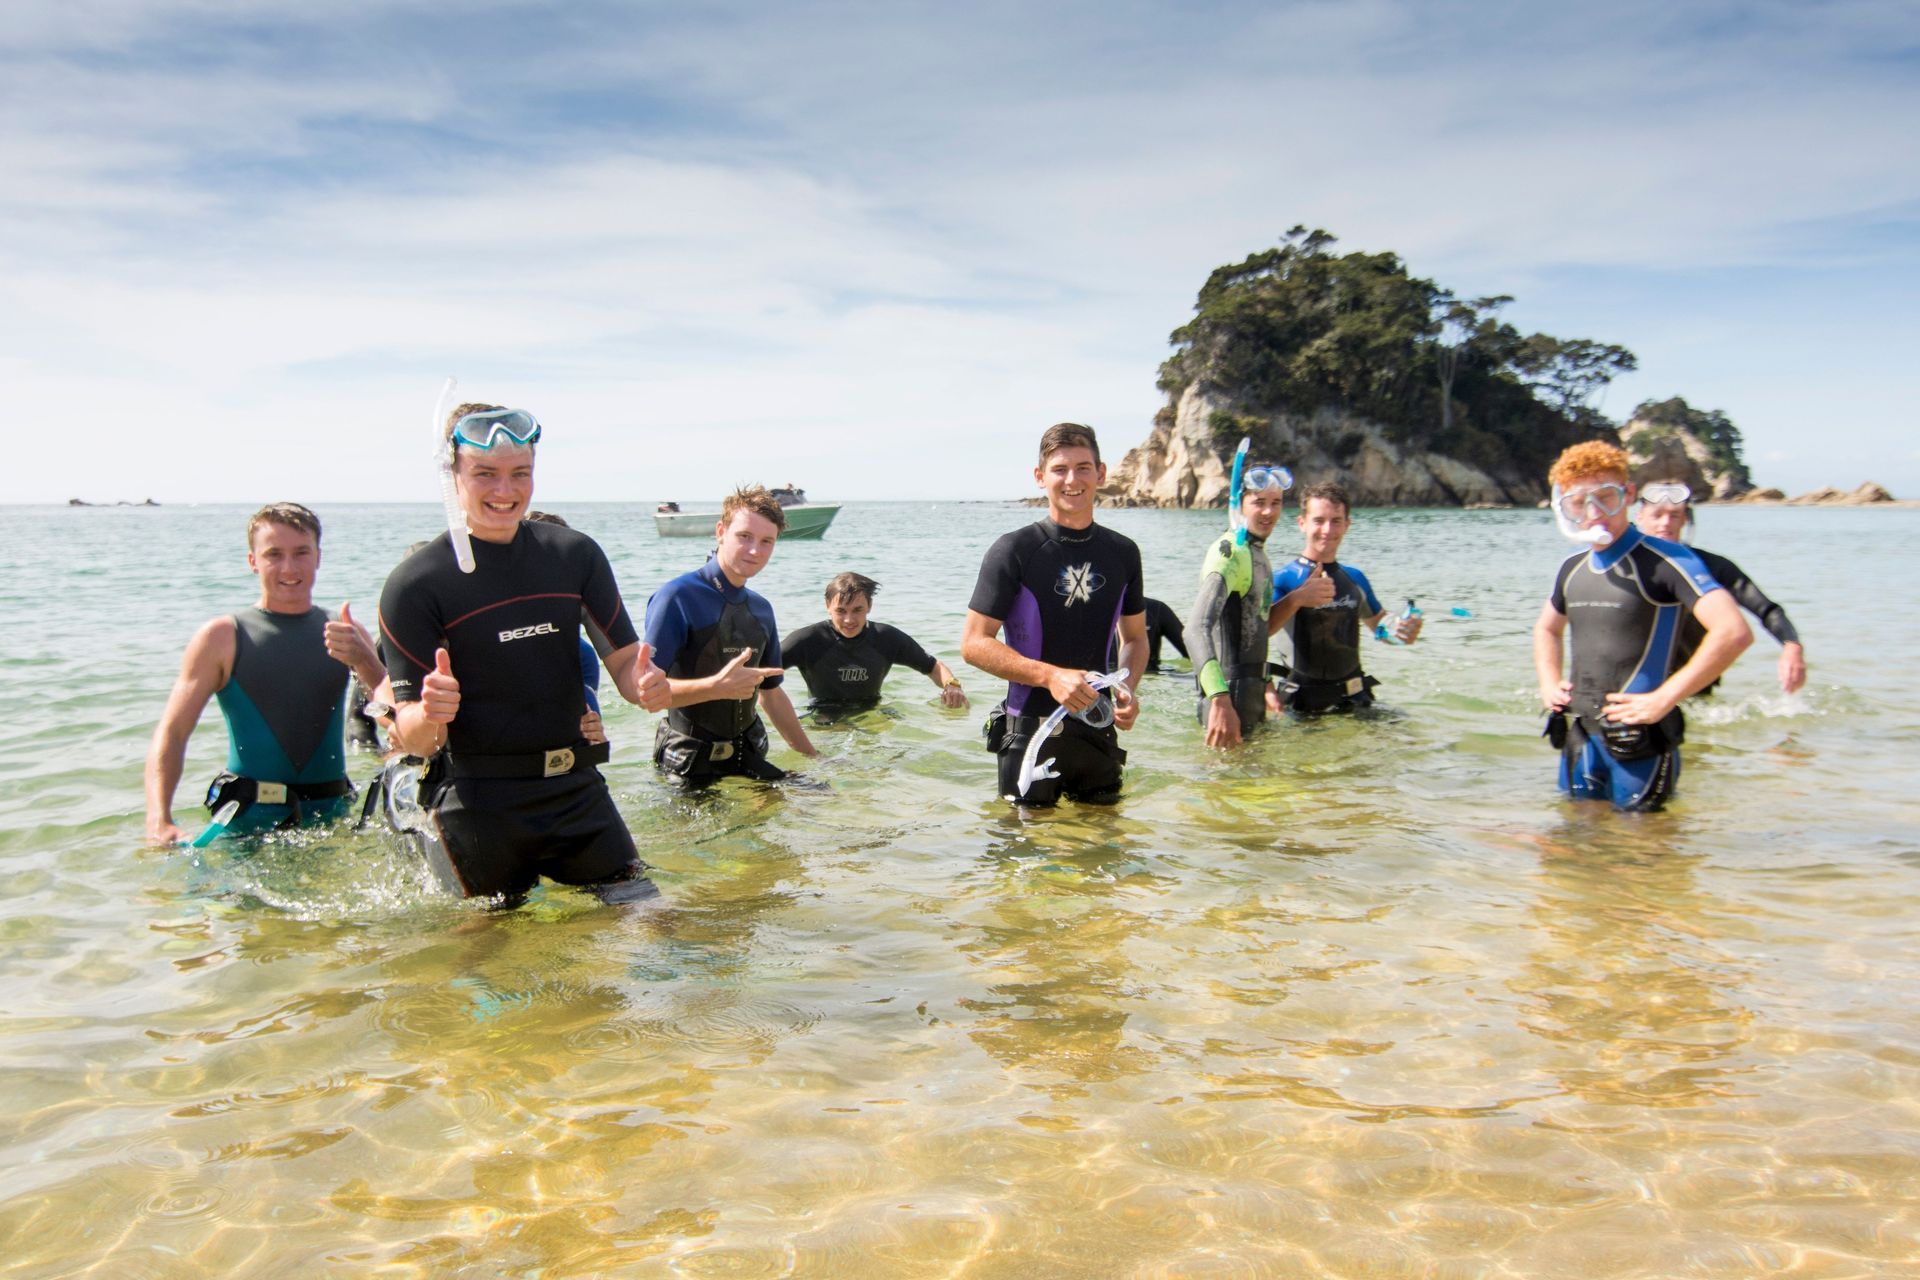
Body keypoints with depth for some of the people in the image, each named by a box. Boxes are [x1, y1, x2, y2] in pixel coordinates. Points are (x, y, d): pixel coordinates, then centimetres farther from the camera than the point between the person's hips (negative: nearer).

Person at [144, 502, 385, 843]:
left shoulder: (344, 635, 10)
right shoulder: (222, 637, 3)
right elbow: (171, 732, -3)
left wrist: (363, 660, -18)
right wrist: (159, 822, -18)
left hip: (331, 815, 2)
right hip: (247, 820, -2)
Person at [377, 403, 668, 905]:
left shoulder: (575, 554, 3)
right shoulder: (413, 585, -8)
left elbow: (623, 661, 7)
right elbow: (416, 741, -9)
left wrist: (645, 684, -17)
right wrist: (429, 716, -33)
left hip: (578, 792, 3)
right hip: (478, 805, -3)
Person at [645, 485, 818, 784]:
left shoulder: (762, 609, 10)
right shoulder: (678, 597, -13)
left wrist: (812, 757, 22)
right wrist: (717, 687, -31)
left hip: (749, 759, 6)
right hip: (691, 767, -6)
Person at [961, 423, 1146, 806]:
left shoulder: (1123, 552, 6)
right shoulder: (1013, 551, -7)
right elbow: (974, 644, -10)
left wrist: (1127, 687, -5)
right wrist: (1051, 676, -21)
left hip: (1099, 733, 4)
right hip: (1030, 733, -4)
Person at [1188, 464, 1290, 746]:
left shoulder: (1257, 551, 12)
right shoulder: (1231, 551, -19)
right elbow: (1197, 627, -33)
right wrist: (1220, 700, -44)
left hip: (1251, 691, 10)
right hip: (1230, 695, -10)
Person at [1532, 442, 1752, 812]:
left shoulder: (1664, 561, -11)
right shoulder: (1572, 568, 10)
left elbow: (1734, 633, -23)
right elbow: (1547, 628, 31)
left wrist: (1662, 699, -20)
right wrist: (1548, 682, 12)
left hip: (1637, 742, -6)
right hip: (1579, 736, 6)